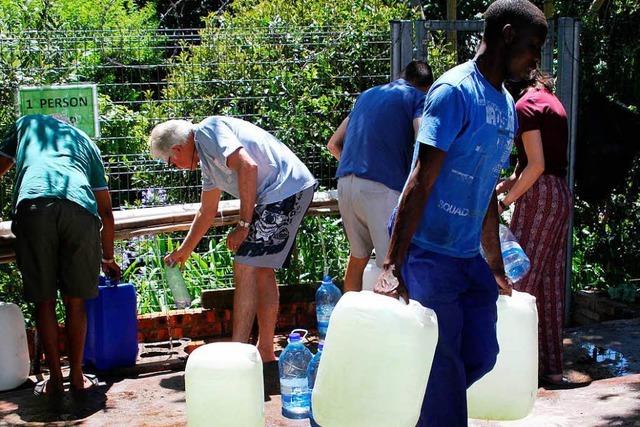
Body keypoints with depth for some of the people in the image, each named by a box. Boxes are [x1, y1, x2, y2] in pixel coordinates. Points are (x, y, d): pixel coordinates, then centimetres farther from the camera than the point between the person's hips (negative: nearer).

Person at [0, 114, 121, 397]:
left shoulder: (25, 124, 35)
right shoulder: (86, 142, 36)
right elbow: (106, 211, 36)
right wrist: (108, 258, 46)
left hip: (32, 204, -1)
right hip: (79, 207, 1)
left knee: (44, 300, 10)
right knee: (75, 301, 14)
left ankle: (55, 379, 15)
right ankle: (77, 376, 20)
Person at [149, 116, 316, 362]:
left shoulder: (207, 130, -7)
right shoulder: (208, 160, 23)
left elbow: (248, 167, -20)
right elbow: (207, 212, 34)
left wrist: (243, 225, -15)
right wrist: (184, 251, 42)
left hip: (286, 189, -10)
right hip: (292, 192, 10)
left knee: (245, 268, -10)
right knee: (261, 269, 14)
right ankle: (265, 351, 19)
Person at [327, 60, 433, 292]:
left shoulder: (368, 94, 25)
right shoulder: (419, 99, 6)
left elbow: (334, 144, 25)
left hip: (345, 182, 7)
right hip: (383, 186, -7)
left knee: (358, 255, 21)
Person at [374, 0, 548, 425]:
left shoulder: (507, 107, 14)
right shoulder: (455, 91, -13)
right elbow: (420, 183, -19)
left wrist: (495, 266, 24)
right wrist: (393, 265, -22)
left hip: (470, 256, 8)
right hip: (428, 252, -8)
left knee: (482, 356, 8)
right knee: (445, 367, -2)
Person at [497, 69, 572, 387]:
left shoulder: (526, 105, -10)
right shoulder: (552, 101, 17)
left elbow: (536, 165, -17)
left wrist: (506, 201, -10)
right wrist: (505, 185, 13)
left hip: (540, 195, -9)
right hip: (562, 194, 9)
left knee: (519, 279, -4)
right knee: (550, 283, 10)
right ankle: (551, 368, 15)